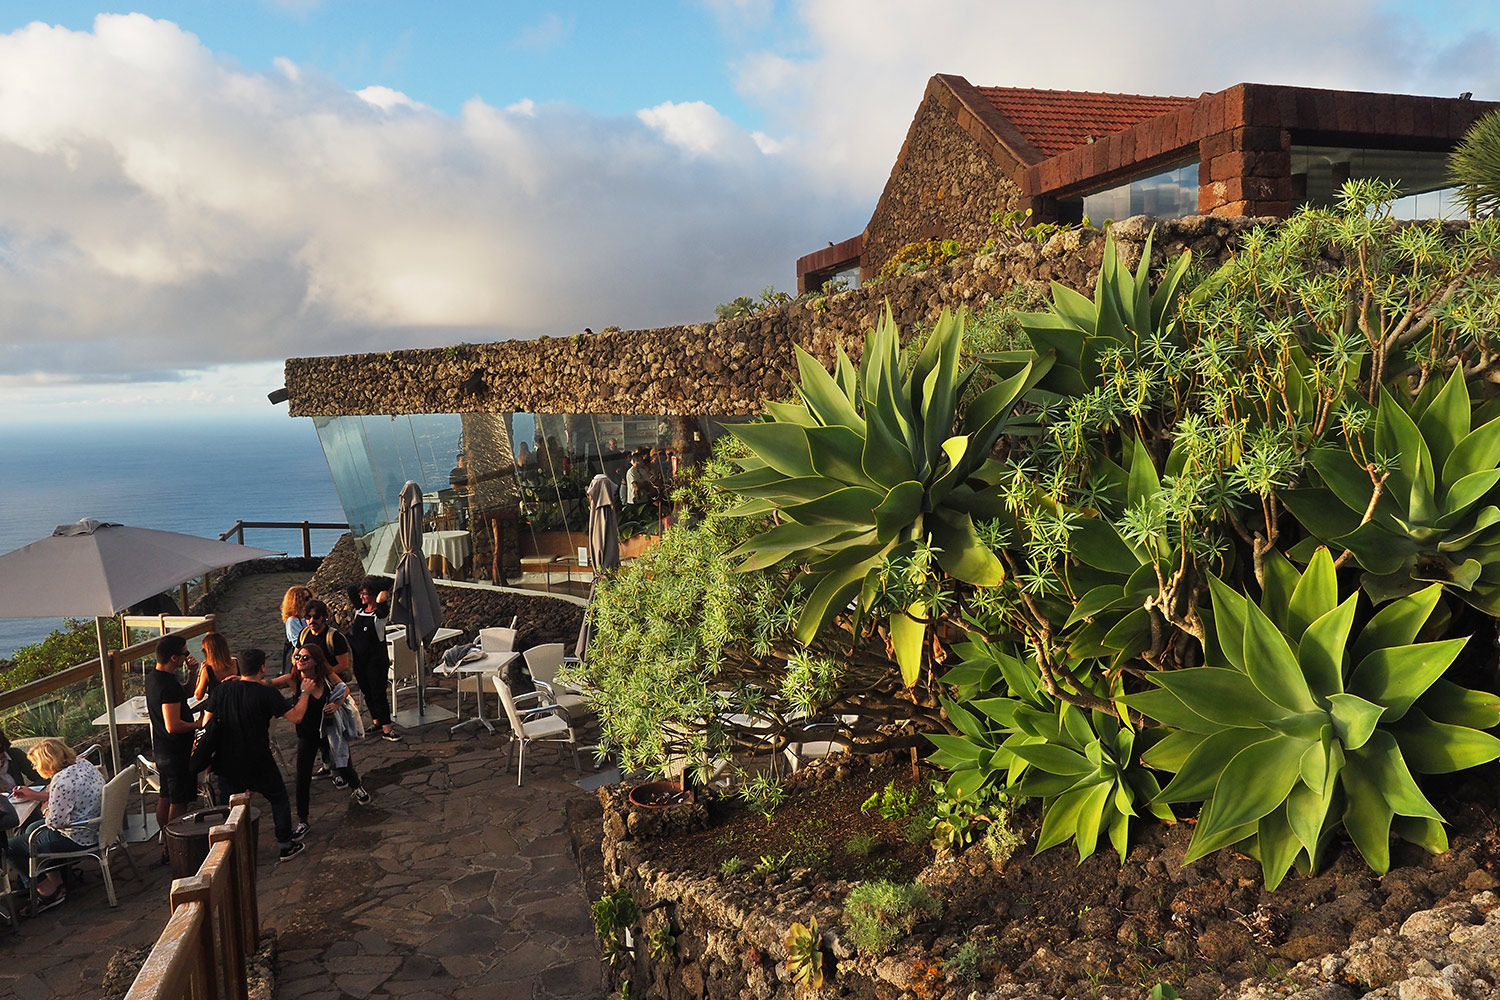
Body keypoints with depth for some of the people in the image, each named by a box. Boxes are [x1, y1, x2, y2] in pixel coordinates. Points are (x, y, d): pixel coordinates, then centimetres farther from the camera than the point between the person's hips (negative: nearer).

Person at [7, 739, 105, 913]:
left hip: (79, 838, -10)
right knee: (31, 828, 28)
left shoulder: (61, 781, -27)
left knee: (11, 847, 3)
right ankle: (56, 883, 30)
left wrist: (46, 811, -3)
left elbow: (55, 822, -24)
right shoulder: (82, 764, 2)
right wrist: (34, 795, 20)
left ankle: (48, 892, 16)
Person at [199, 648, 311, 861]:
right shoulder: (266, 693, -17)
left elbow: (206, 723, 4)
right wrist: (305, 692, -3)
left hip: (227, 763, 3)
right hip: (259, 764, -3)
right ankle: (286, 845, 21)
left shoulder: (221, 690, -4)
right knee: (279, 799, 16)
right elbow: (296, 716, -15)